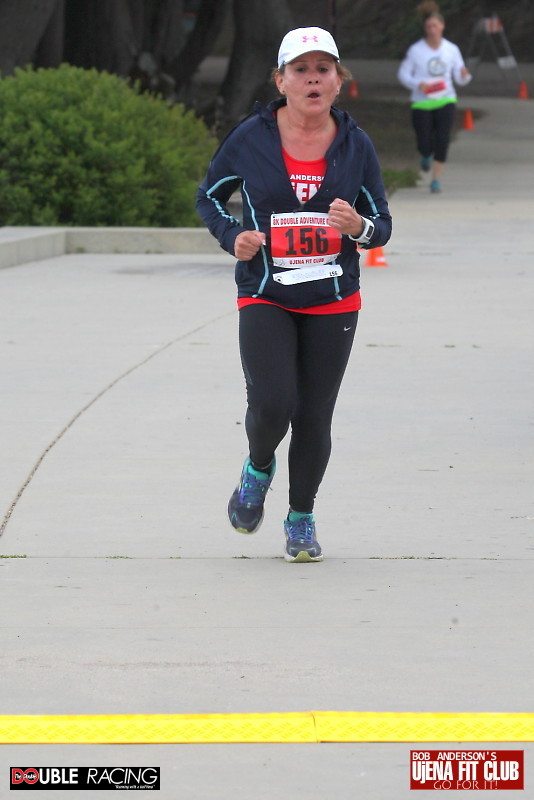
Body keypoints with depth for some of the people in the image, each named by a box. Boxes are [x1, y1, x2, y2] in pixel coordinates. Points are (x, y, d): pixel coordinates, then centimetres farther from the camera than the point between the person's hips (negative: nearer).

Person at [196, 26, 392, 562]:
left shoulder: (355, 145, 0)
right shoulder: (251, 138, -4)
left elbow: (381, 226, 8)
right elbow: (209, 196, 10)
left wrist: (358, 227, -16)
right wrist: (233, 236, -9)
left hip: (333, 302, 2)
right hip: (265, 300, -2)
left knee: (314, 418, 4)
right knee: (271, 406, -17)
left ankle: (301, 519, 23)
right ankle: (258, 469, 18)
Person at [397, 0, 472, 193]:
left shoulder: (452, 50, 2)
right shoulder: (415, 50, -5)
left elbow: (460, 79, 6)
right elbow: (403, 74, 1)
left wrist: (465, 75, -18)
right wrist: (418, 84, -18)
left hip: (445, 101, 1)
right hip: (422, 103, -1)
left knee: (442, 141, -12)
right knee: (425, 146, -2)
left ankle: (436, 180, 2)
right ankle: (426, 155, 37)